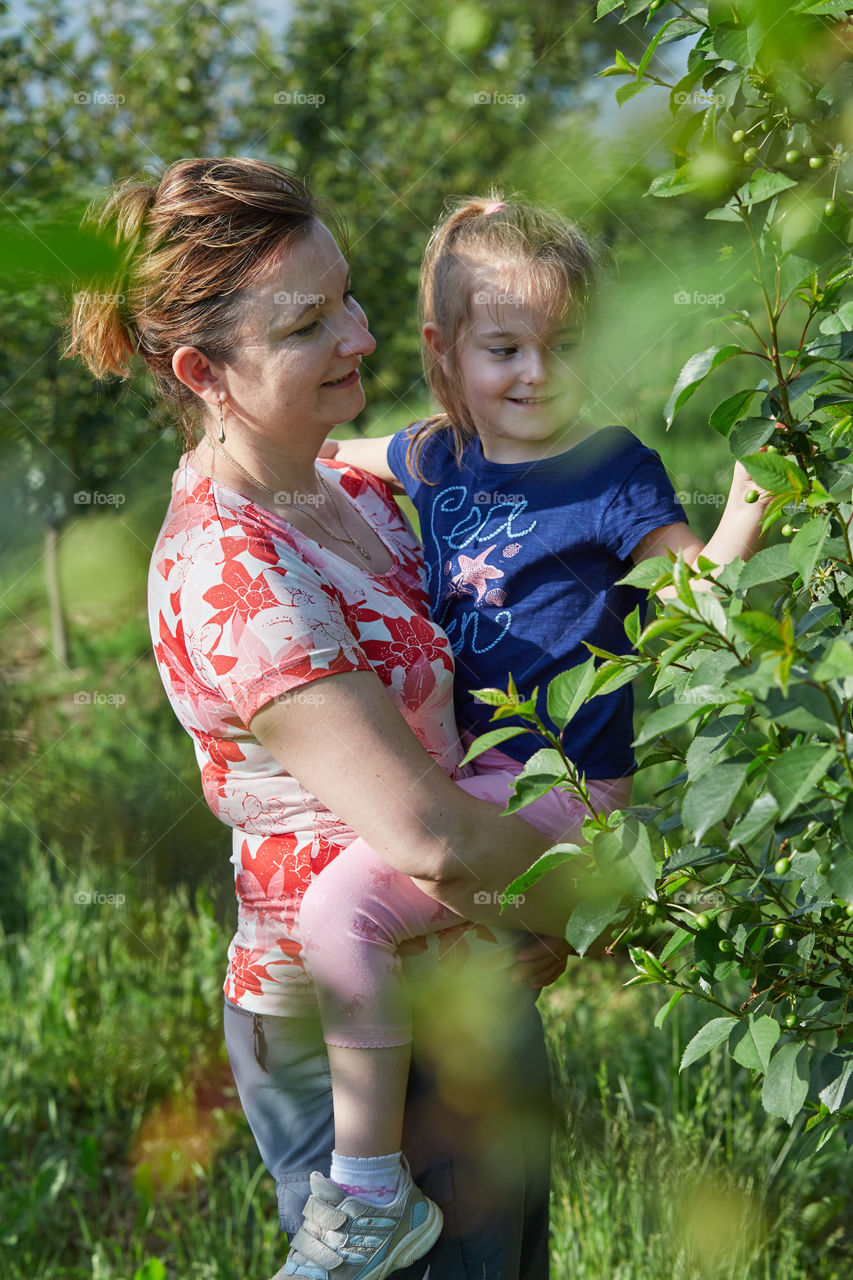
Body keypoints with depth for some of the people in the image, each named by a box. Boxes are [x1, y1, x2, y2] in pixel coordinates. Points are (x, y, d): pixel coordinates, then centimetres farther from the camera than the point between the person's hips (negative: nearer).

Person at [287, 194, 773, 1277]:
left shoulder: (614, 471, -10)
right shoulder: (433, 457, 8)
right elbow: (330, 460, 28)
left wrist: (738, 529, -30)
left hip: (556, 783, -8)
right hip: (460, 760, 8)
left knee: (343, 905, -25)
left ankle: (368, 1190, -14)